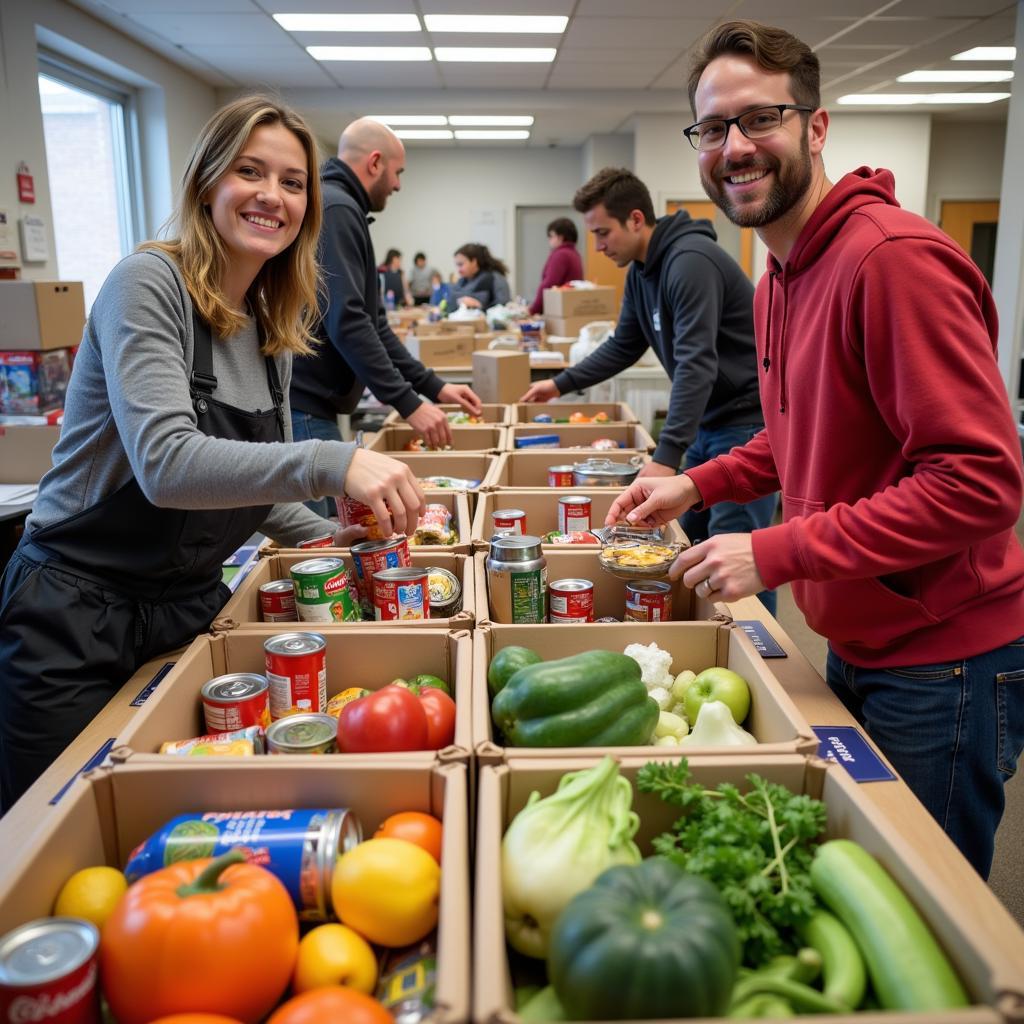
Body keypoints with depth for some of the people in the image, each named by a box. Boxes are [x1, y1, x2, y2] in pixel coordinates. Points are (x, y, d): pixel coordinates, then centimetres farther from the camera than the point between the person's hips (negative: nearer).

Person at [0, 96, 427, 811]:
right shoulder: (149, 284, -15)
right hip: (78, 614, -6)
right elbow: (166, 463, -30)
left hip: (191, 609, 6)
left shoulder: (274, 325, 6)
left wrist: (345, 540, -1)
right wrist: (333, 464, -40)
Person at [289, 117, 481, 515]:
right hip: (302, 408, -10)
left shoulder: (338, 208, 19)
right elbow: (346, 322, -22)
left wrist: (432, 386, 18)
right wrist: (409, 403, -19)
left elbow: (369, 320, 21)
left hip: (308, 404, 10)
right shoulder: (334, 209, -13)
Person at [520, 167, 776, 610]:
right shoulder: (641, 270, 7)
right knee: (692, 539, 16)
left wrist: (667, 455, -34)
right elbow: (623, 347, 19)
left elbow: (696, 364, -30)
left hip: (747, 419, -10)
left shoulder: (690, 261, -23)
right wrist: (562, 383, 11)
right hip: (708, 420, 10)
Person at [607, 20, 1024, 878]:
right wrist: (699, 484, 6)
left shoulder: (896, 257, -22)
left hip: (943, 667, -8)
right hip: (857, 647, 9)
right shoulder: (782, 274, 9)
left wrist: (778, 553, -25)